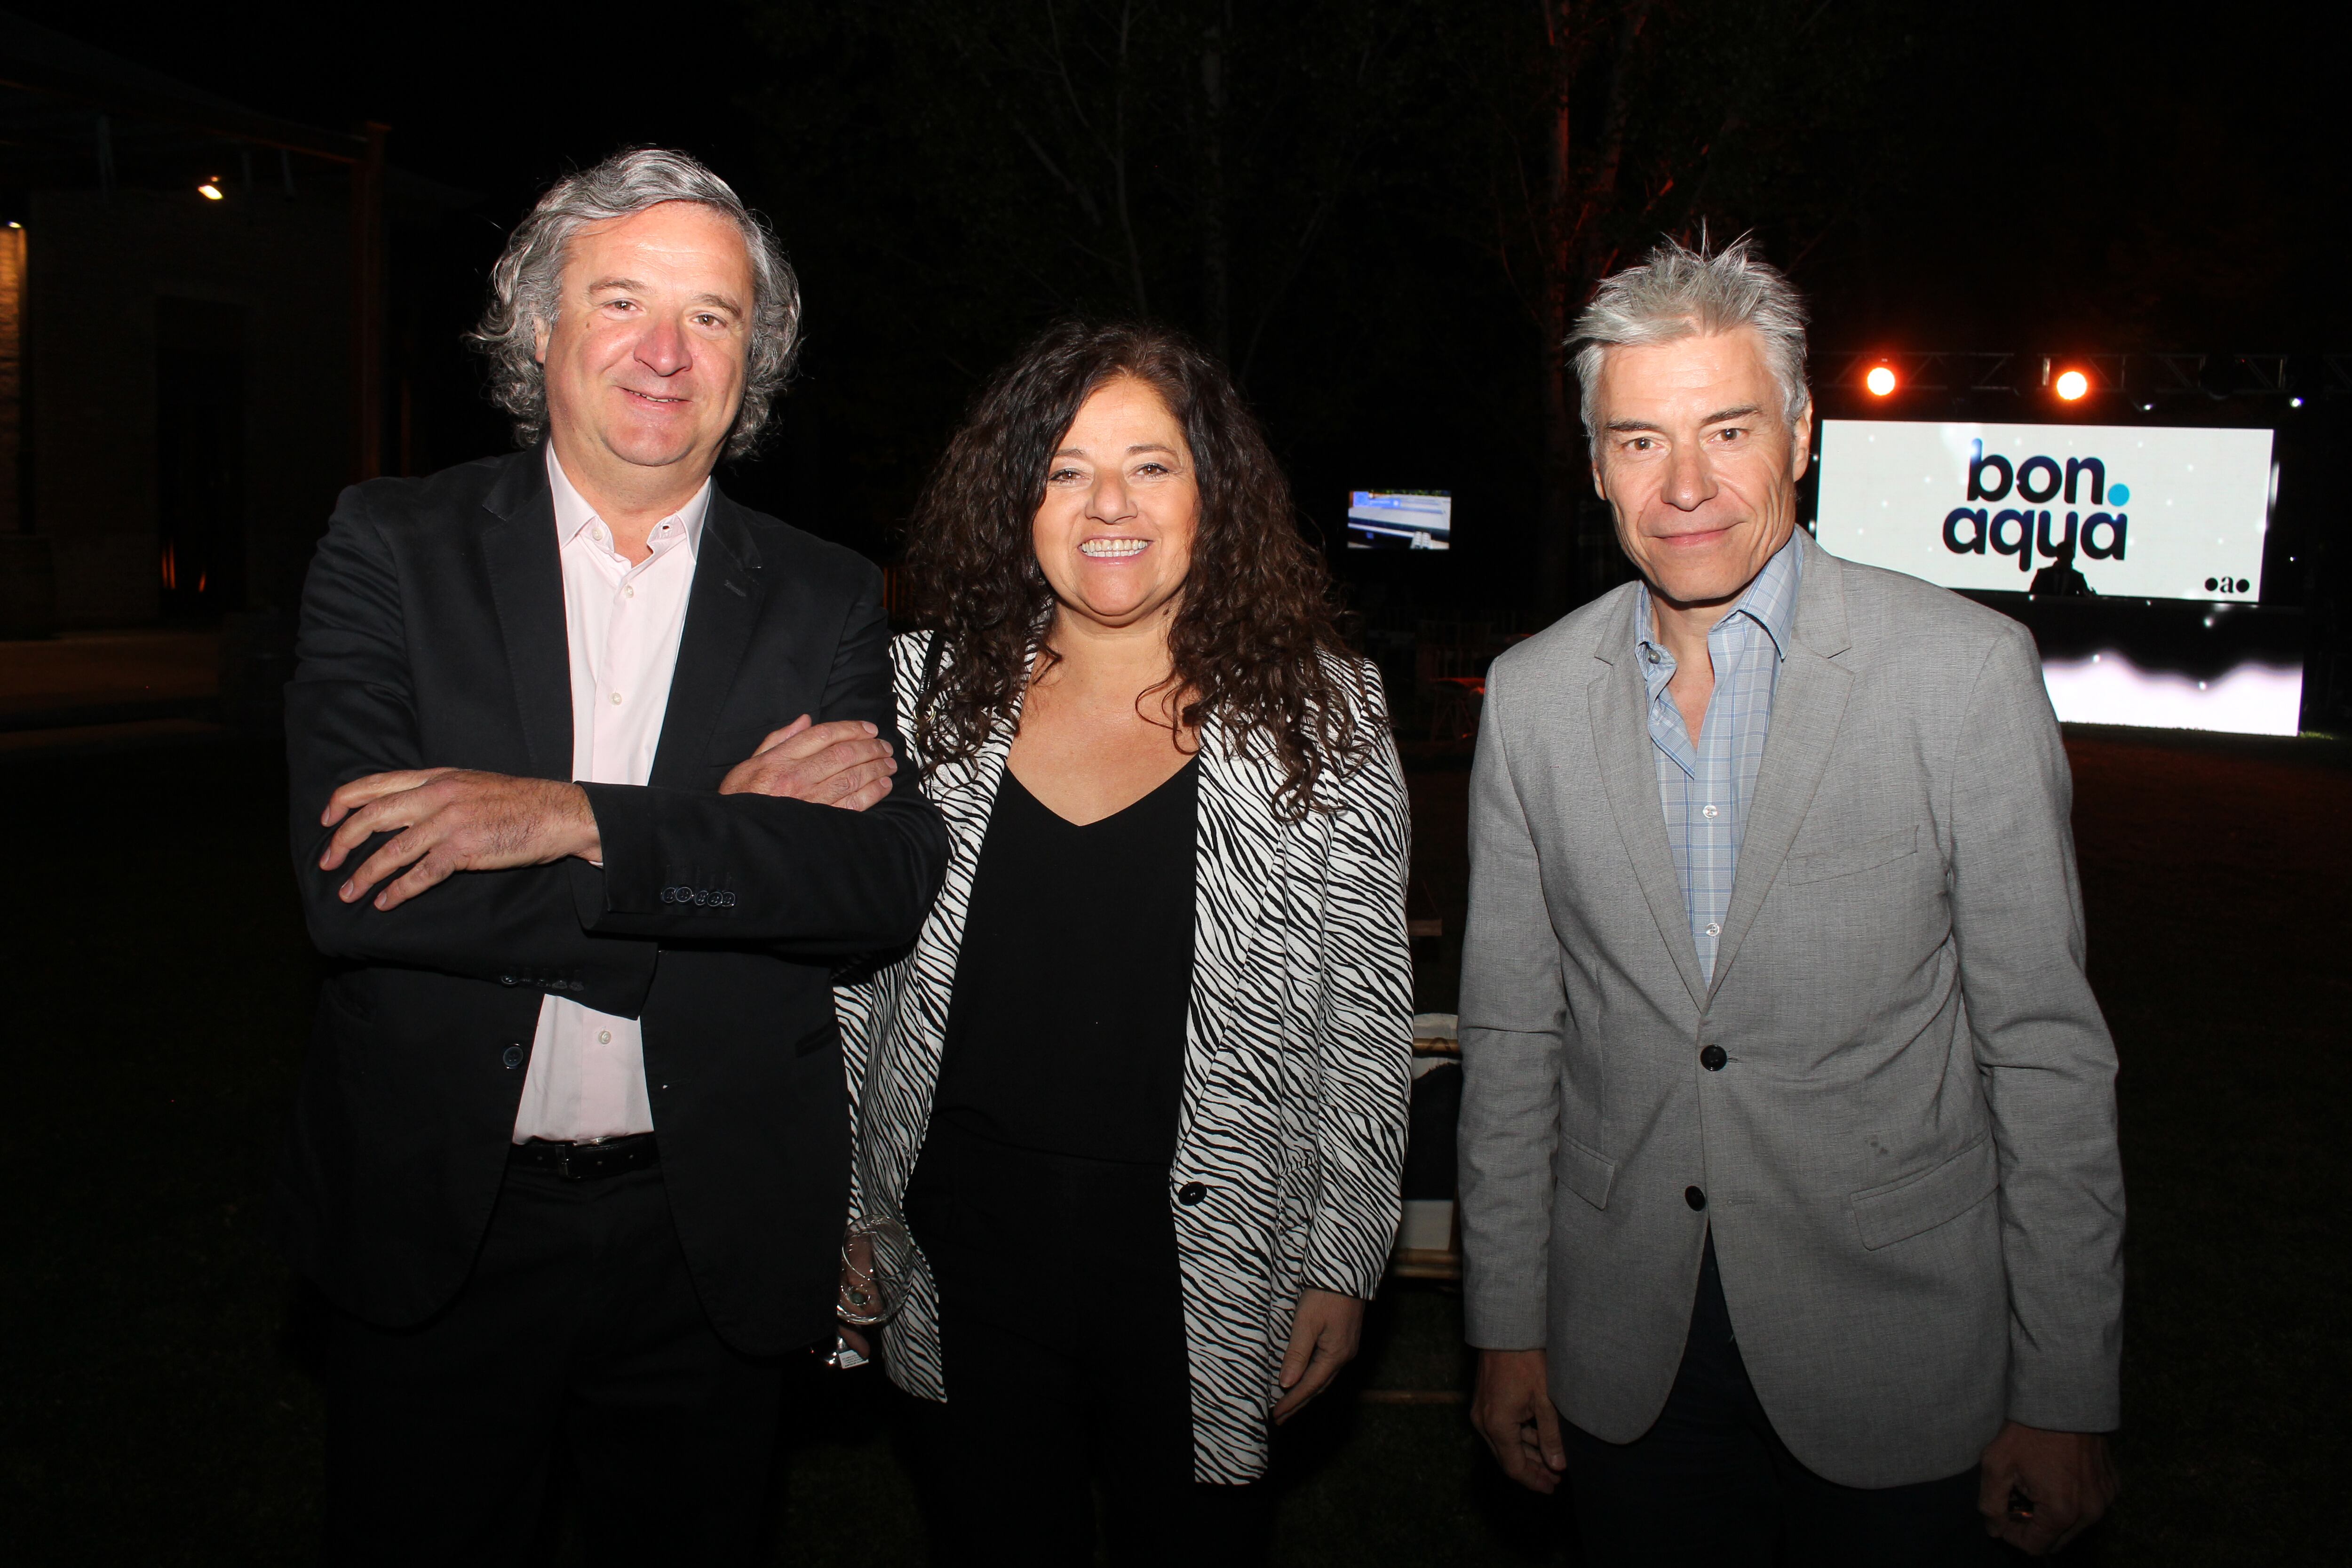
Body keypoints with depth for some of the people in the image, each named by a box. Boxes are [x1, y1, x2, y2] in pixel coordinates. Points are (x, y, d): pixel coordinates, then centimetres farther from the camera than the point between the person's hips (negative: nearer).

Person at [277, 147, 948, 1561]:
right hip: (435, 1226, 0)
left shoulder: (826, 601, 0)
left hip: (715, 1239, 1)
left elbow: (895, 880, -15)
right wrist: (723, 833, -19)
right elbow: (348, 880, -17)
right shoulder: (394, 547, -4)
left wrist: (576, 820, -25)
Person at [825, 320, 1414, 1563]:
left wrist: (1341, 1262, -3)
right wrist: (845, 1214, 7)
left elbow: (1366, 1016, -3)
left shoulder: (1319, 717, -6)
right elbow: (855, 969, 6)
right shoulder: (929, 690, -1)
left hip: (1205, 1260, -1)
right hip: (970, 1237, 2)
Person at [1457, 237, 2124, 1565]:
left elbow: (2046, 1047, -8)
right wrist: (1508, 1328, 5)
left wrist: (2067, 1400, -6)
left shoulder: (1968, 670, -11)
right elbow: (1512, 1031, 3)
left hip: (1897, 1360, -2)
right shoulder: (1534, 694, -2)